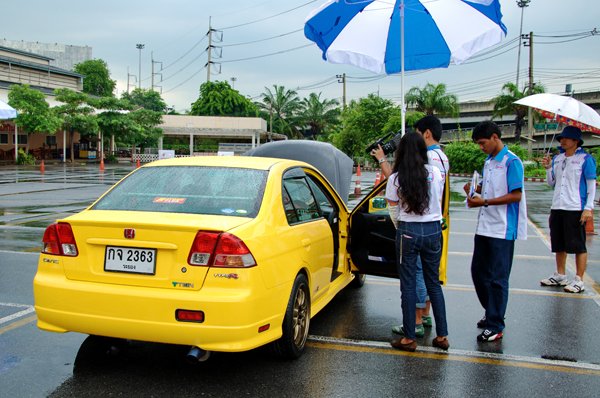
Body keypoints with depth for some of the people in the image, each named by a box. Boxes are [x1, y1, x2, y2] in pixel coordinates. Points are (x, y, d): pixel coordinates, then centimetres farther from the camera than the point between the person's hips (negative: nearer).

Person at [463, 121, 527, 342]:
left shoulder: (511, 162, -11)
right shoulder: (488, 163, 14)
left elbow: (516, 195, -17)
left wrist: (485, 202, -20)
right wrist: (475, 191, 0)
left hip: (502, 229, -8)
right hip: (484, 227, 8)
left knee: (497, 278, -2)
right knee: (478, 272, 14)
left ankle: (495, 326, 6)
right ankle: (491, 313, 31)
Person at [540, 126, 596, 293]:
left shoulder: (585, 159, -4)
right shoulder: (557, 159, 12)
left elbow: (591, 185, -6)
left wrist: (588, 208, -13)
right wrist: (548, 168, 2)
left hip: (576, 209, -6)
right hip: (557, 208, 6)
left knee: (578, 246, -1)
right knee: (559, 245, 13)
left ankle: (579, 280, 4)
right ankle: (560, 276, 25)